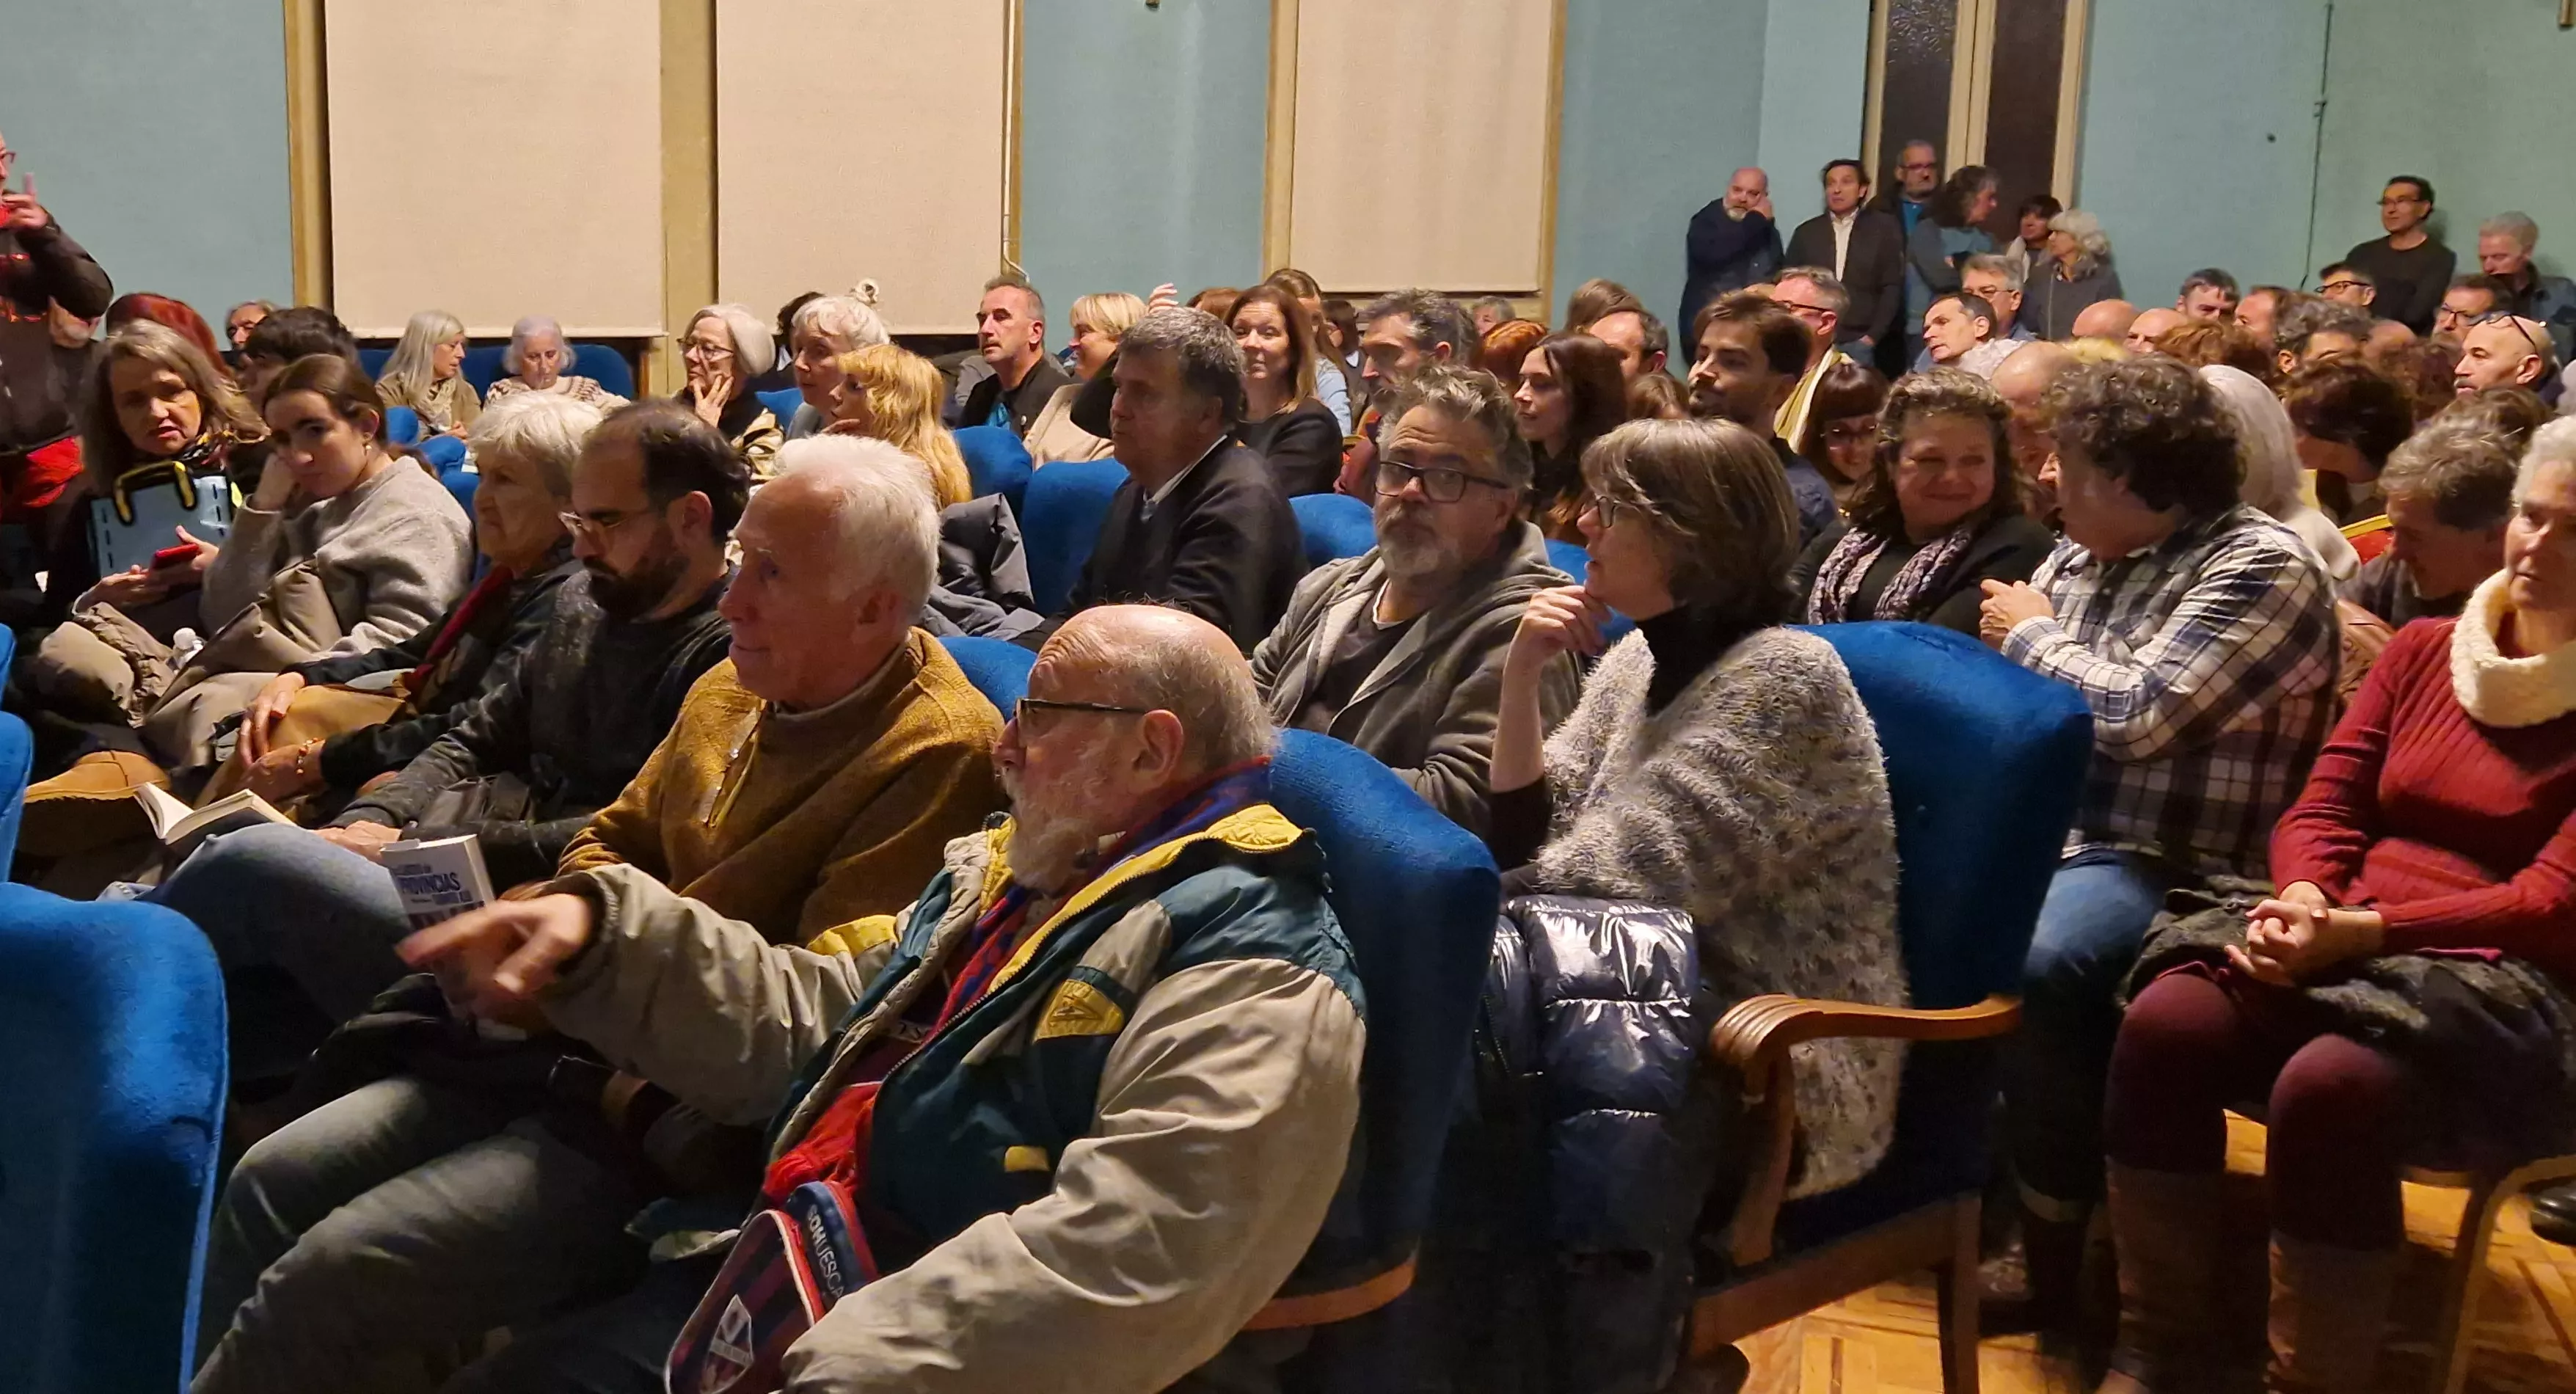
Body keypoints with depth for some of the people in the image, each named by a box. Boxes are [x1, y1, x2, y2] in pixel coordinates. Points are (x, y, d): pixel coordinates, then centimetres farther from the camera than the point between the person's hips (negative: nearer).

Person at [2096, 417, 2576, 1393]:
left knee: (2330, 1085, -37)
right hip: (2341, 940, 5)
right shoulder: (2424, 651, 15)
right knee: (2165, 1021, -26)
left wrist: (2363, 930, -21)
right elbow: (2323, 808, 12)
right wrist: (2303, 898, -12)